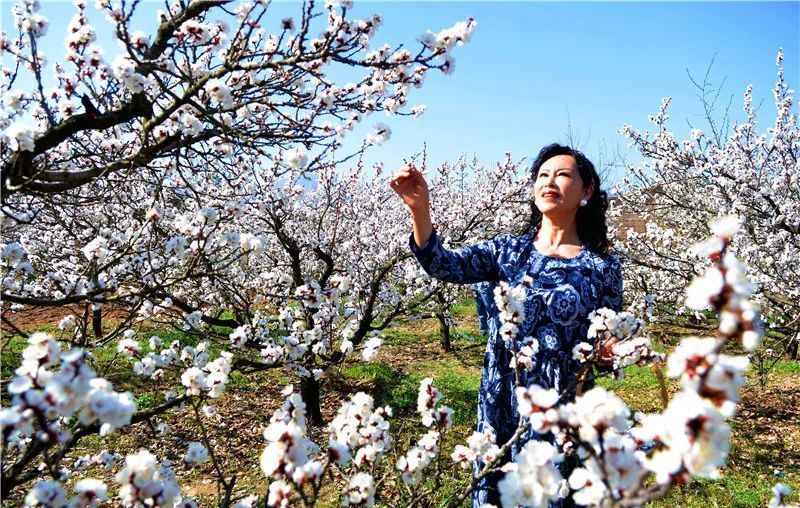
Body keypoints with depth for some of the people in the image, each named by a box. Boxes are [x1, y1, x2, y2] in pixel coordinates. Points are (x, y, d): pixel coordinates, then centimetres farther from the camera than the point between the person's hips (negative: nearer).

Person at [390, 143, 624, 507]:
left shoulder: (603, 265, -2)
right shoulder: (508, 248, 1)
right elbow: (446, 266, -14)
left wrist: (609, 351, -18)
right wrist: (420, 210, -28)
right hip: (502, 401, 2)